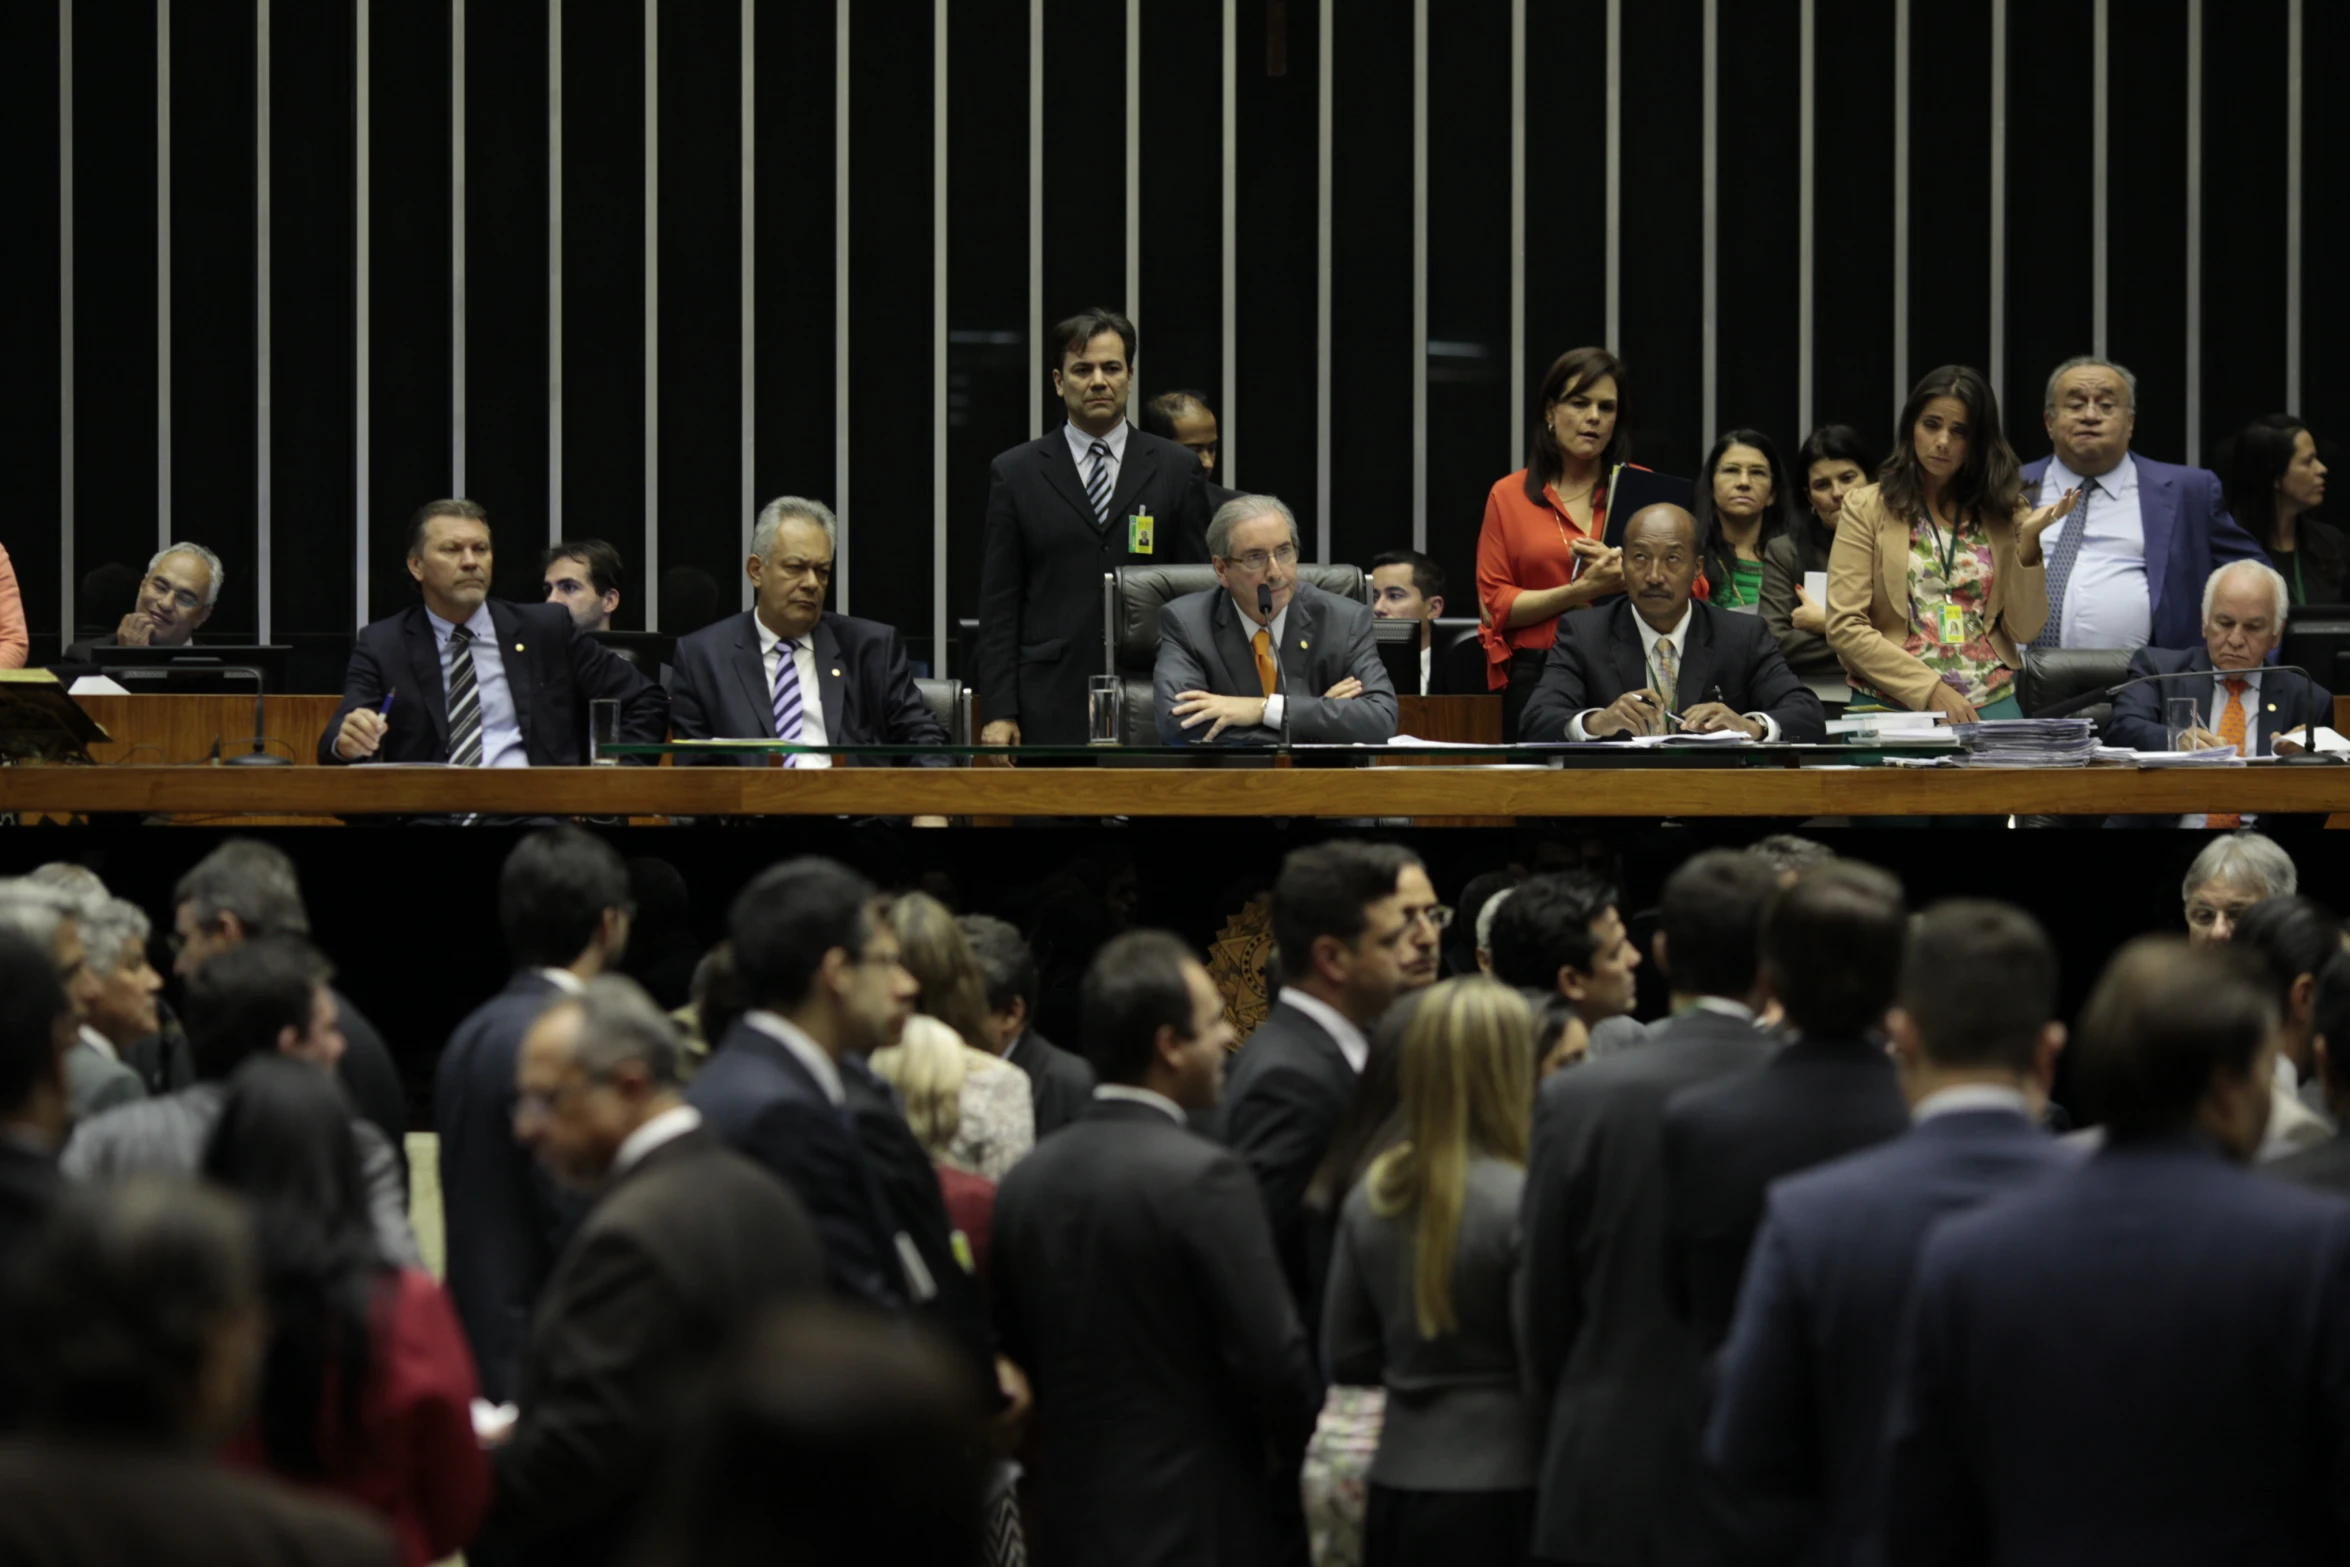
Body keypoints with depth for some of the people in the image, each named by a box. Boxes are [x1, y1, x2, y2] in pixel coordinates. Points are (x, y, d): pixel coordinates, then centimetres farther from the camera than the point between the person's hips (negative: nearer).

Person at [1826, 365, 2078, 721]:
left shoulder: (2005, 511, 13)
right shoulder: (1867, 508, 5)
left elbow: (2024, 631, 7)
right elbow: (1844, 627, -3)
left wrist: (2028, 540, -5)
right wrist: (1930, 690, -11)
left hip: (1990, 705, 2)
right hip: (1892, 705, -2)